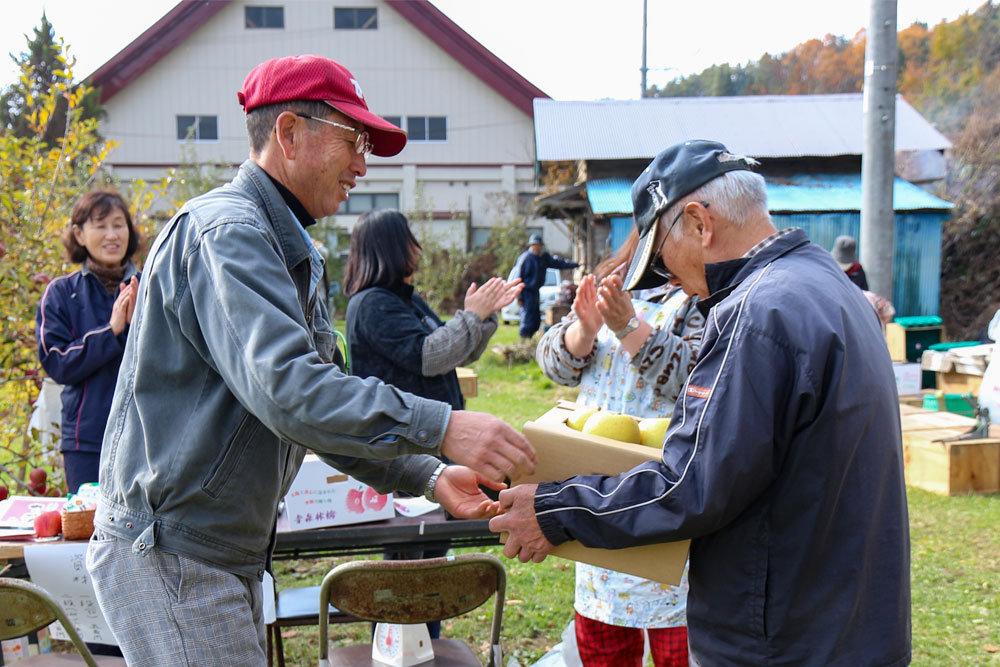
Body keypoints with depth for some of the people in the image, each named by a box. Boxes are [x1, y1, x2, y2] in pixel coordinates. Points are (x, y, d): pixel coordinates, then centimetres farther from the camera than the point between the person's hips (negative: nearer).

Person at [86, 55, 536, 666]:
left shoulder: (290, 253, 16)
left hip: (230, 558, 10)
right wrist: (440, 428, -34)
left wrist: (428, 477, 3)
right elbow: (285, 389, -31)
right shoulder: (226, 232, -17)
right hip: (169, 555, -10)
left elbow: (327, 398, 16)